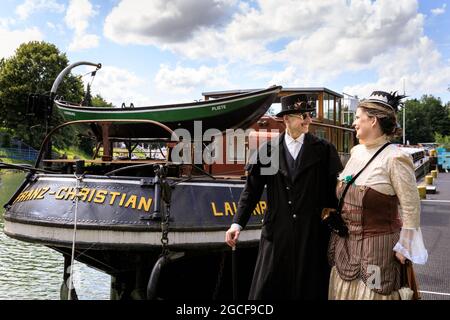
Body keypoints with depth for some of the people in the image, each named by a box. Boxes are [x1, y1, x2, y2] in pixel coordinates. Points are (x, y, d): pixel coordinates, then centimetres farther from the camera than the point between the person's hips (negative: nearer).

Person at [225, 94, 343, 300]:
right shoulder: (268, 150, 3)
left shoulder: (324, 150, 1)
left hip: (313, 235, 0)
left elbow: (337, 188, 0)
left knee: (309, 290, 10)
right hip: (277, 234, 1)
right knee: (267, 290, 8)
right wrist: (237, 223, -7)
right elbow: (252, 188, 1)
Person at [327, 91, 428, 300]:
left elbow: (411, 208, -13)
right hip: (346, 243, 7)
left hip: (378, 244, -7)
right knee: (345, 292, 16)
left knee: (372, 293, 4)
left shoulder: (394, 158, -16)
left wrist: (403, 247, -11)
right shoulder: (356, 151, 6)